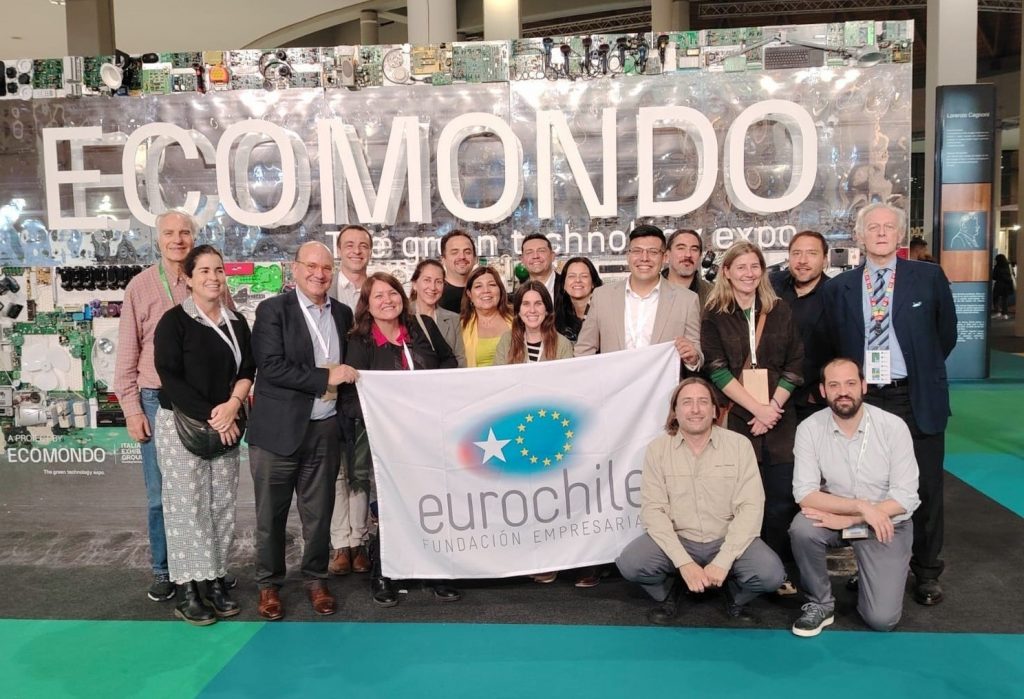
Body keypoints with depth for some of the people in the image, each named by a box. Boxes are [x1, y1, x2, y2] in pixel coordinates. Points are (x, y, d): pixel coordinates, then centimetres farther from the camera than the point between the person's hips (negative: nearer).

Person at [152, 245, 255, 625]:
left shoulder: (237, 323, 11)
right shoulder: (174, 321, -4)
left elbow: (247, 369, 6)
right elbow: (170, 377, -11)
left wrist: (232, 405, -13)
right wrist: (208, 416, -16)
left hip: (227, 426, 5)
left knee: (222, 505, 5)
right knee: (187, 505, -3)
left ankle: (216, 580, 14)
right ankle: (186, 590, 5)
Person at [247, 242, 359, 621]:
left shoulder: (343, 313, 10)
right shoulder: (273, 309, -5)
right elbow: (271, 367, -16)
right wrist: (325, 378, -15)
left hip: (325, 430, 4)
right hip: (279, 430, -3)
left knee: (319, 513, 11)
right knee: (271, 514, 8)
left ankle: (315, 579, 28)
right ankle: (269, 585, 25)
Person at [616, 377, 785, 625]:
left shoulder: (739, 444, -5)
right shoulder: (657, 449, -4)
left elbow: (750, 507, -11)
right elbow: (653, 509, -10)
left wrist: (723, 561, -21)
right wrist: (684, 562, -21)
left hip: (727, 541, 0)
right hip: (677, 540, 0)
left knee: (770, 574, -27)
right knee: (629, 563, -25)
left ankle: (736, 597, 10)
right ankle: (669, 592, 10)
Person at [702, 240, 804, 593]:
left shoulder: (780, 312, 10)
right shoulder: (714, 316, 3)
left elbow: (795, 366, 6)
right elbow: (717, 370, -5)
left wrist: (771, 409, -6)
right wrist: (757, 408, -12)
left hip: (778, 420, 2)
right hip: (735, 419, -2)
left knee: (781, 499, 1)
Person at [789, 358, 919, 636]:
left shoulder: (893, 426, -16)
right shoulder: (810, 428, -14)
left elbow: (905, 497, -18)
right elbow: (804, 493, -19)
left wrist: (848, 519, -24)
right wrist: (860, 506, -29)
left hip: (886, 522, -1)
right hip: (835, 516, 1)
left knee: (882, 618, -11)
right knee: (802, 528, -32)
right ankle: (820, 603, -5)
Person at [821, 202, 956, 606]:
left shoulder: (929, 278, 0)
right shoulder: (838, 287, 3)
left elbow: (946, 334, 10)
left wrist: (922, 372, 12)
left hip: (917, 400, -1)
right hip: (861, 401, 1)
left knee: (925, 489, 8)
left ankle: (926, 573, 24)